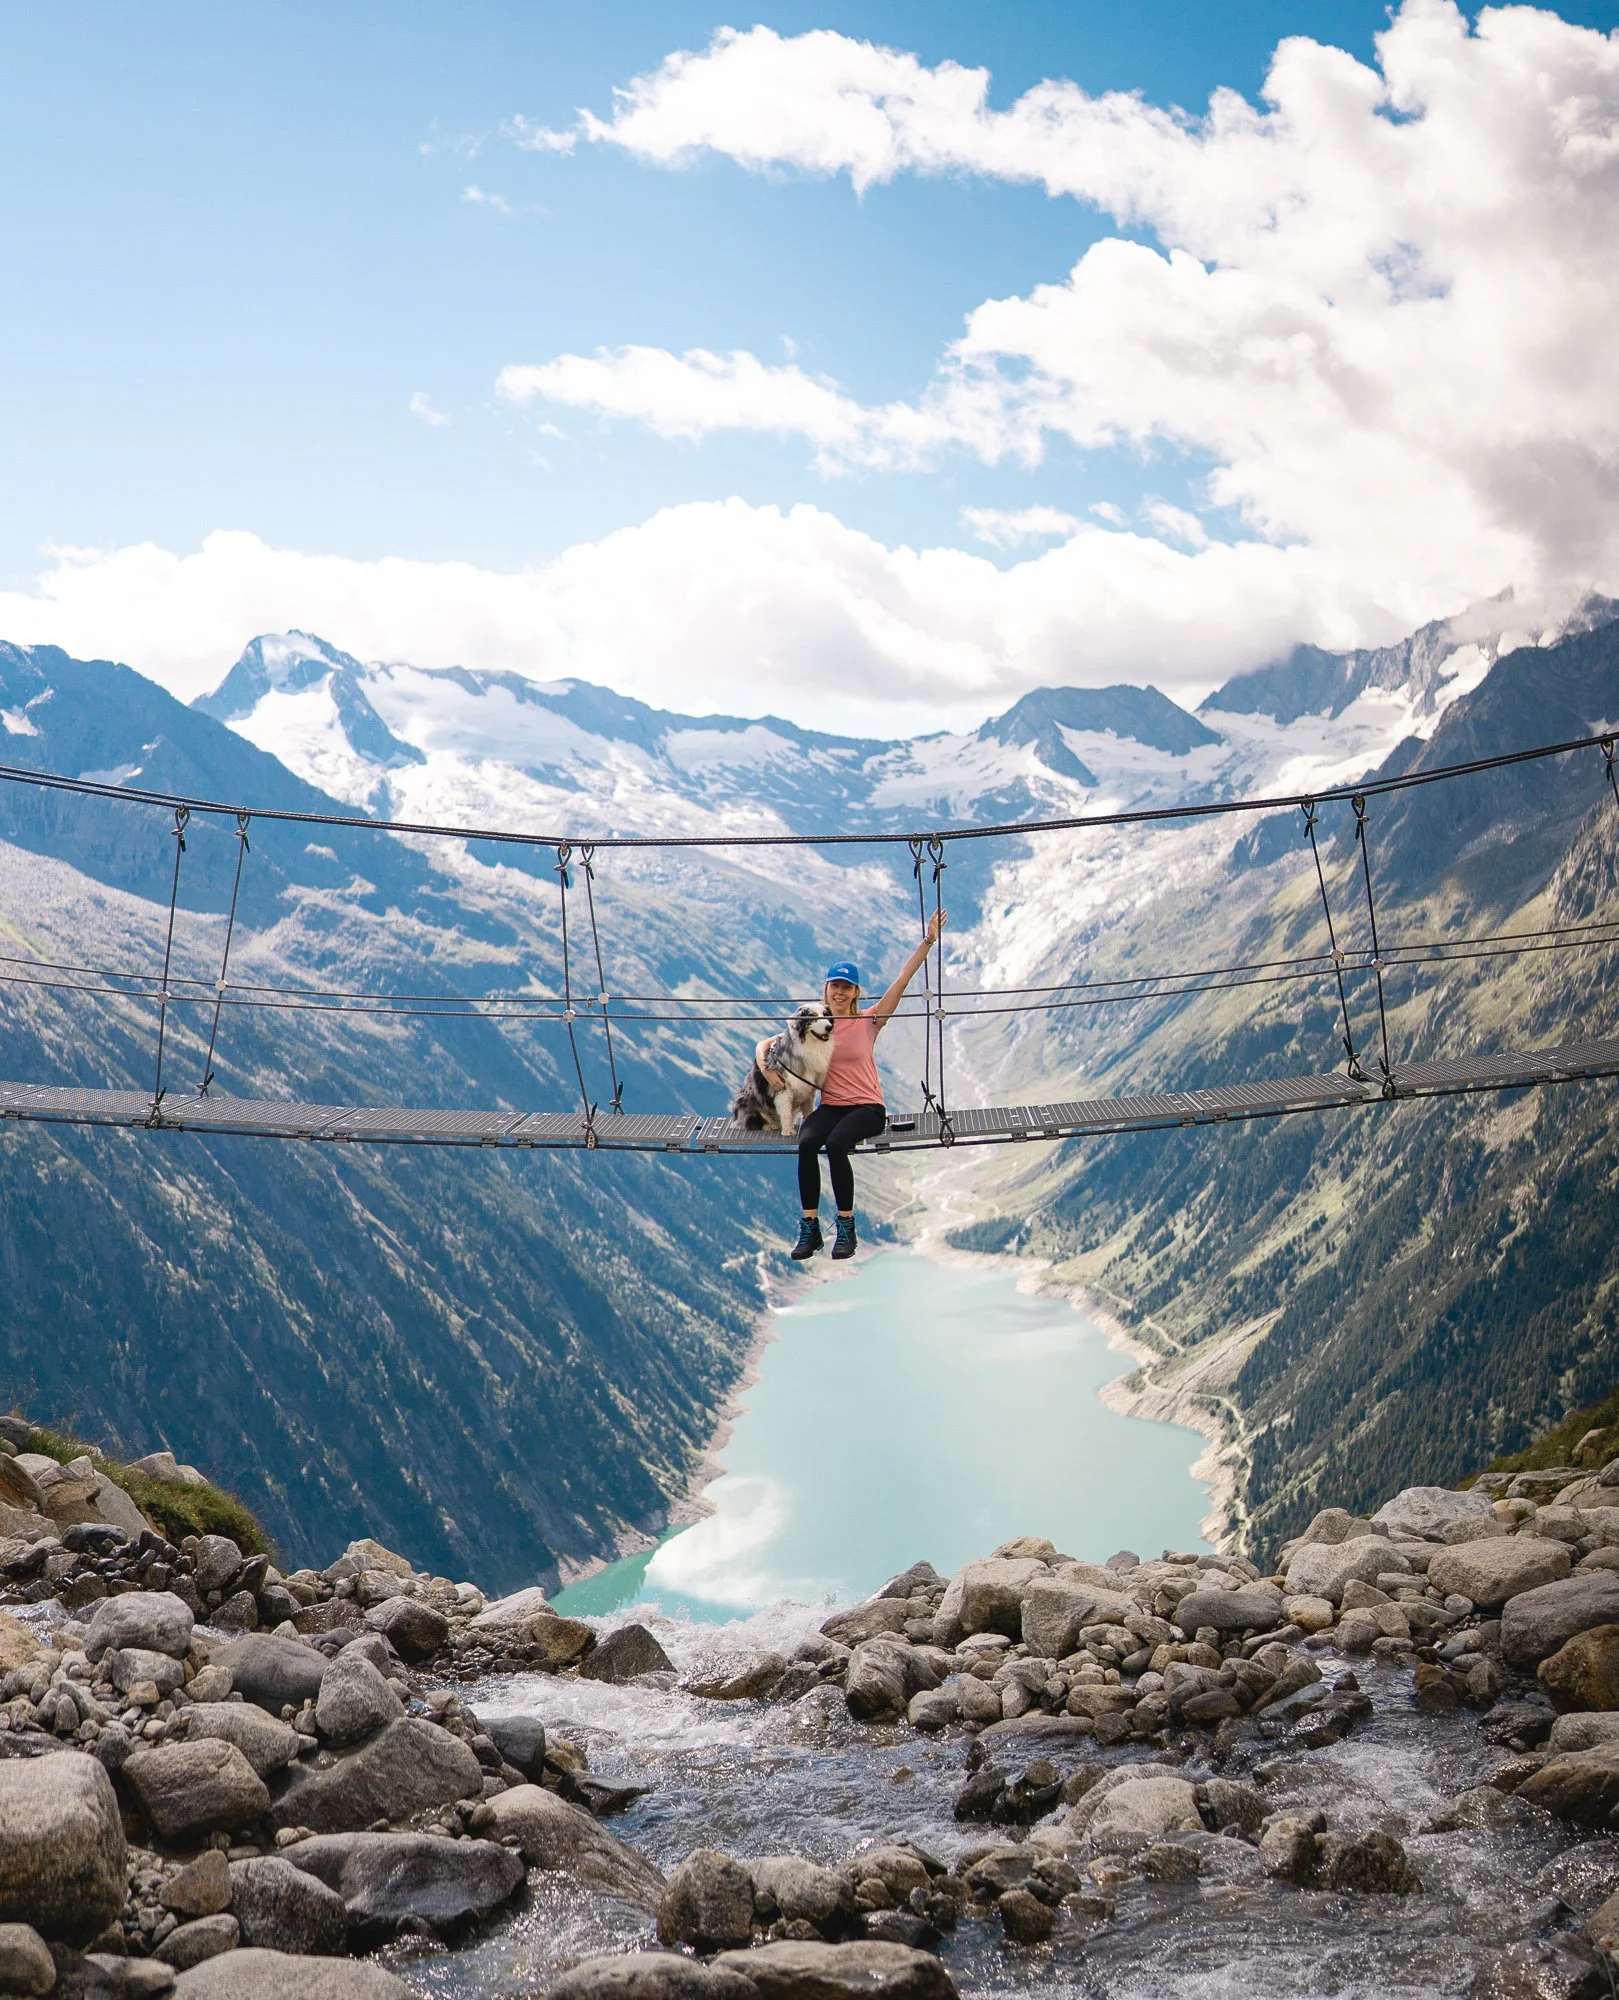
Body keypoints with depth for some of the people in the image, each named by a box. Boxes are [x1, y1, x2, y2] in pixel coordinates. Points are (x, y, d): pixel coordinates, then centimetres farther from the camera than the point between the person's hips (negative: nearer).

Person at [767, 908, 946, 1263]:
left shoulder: (868, 1021, 1)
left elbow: (902, 980, -5)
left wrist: (927, 942, -12)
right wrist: (767, 1068, -11)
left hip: (867, 1106, -2)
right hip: (830, 1106, 3)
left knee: (836, 1144, -32)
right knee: (807, 1143, -30)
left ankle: (846, 1227, -20)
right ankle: (809, 1228, -23)